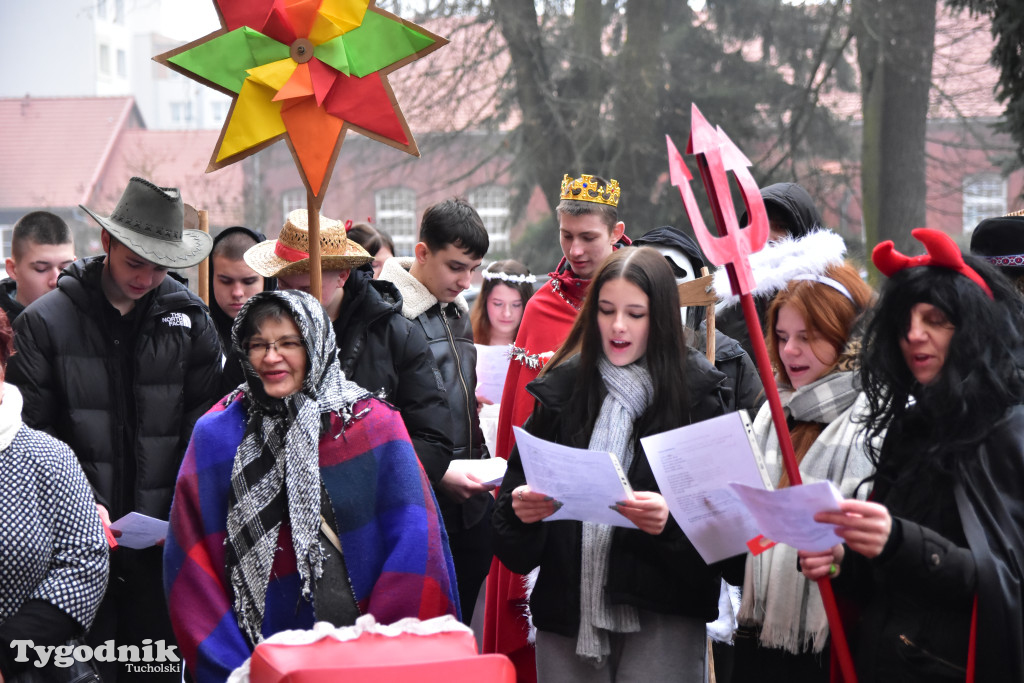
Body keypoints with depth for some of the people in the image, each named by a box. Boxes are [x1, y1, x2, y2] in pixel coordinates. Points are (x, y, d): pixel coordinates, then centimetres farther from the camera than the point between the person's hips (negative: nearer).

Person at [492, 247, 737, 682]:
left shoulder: (697, 397, -2)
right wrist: (521, 509, -14)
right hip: (566, 610, 3)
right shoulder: (560, 390, 7)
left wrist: (671, 520, -23)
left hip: (661, 617, -3)